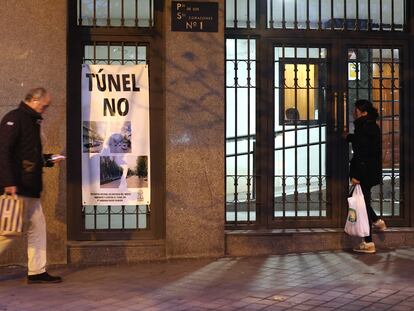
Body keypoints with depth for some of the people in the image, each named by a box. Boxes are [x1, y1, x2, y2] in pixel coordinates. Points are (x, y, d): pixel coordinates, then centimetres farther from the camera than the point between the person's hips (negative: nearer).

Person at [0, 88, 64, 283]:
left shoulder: (32, 122, 20)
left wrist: (49, 159, 12)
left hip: (30, 189, 10)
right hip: (16, 187, -10)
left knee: (37, 228, 8)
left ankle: (37, 272, 12)